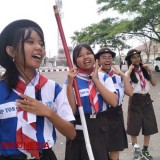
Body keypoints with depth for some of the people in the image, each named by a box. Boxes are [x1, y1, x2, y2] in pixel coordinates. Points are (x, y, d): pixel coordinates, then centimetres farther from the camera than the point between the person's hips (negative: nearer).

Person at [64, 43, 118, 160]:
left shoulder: (104, 77, 1)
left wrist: (96, 80, -13)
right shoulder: (72, 80, -6)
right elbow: (71, 111, -13)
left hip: (100, 129, 2)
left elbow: (114, 102, -13)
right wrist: (70, 83, -20)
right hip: (78, 131, -2)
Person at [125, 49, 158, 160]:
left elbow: (154, 84, 1)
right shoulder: (128, 72, -6)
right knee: (134, 126, 4)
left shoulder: (145, 70, 7)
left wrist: (150, 71, -6)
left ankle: (145, 150, 22)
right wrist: (130, 71, -19)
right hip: (135, 100, -4)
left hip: (146, 99, 4)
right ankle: (136, 148, 23)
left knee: (149, 126, 7)